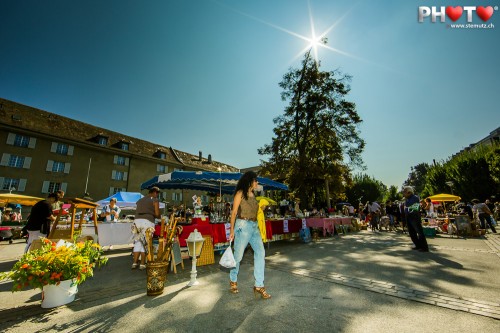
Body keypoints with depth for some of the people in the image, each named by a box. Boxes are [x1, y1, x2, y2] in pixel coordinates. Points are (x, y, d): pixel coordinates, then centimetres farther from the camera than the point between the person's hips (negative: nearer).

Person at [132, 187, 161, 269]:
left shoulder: (140, 200, 23)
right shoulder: (155, 200, 5)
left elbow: (137, 211, 19)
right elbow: (157, 214, -2)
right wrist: (160, 216, 19)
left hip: (137, 220, 5)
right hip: (147, 221, -5)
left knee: (138, 242, 12)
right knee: (145, 242, 2)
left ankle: (135, 263, 12)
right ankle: (142, 264, 7)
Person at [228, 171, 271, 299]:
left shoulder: (253, 195, 16)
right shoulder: (240, 193, -5)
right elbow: (234, 212, -7)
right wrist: (232, 230, -10)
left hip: (254, 227, 7)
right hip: (243, 226, -6)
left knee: (260, 252, -5)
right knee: (238, 255, 5)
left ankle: (259, 286, 3)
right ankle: (233, 280, 30)